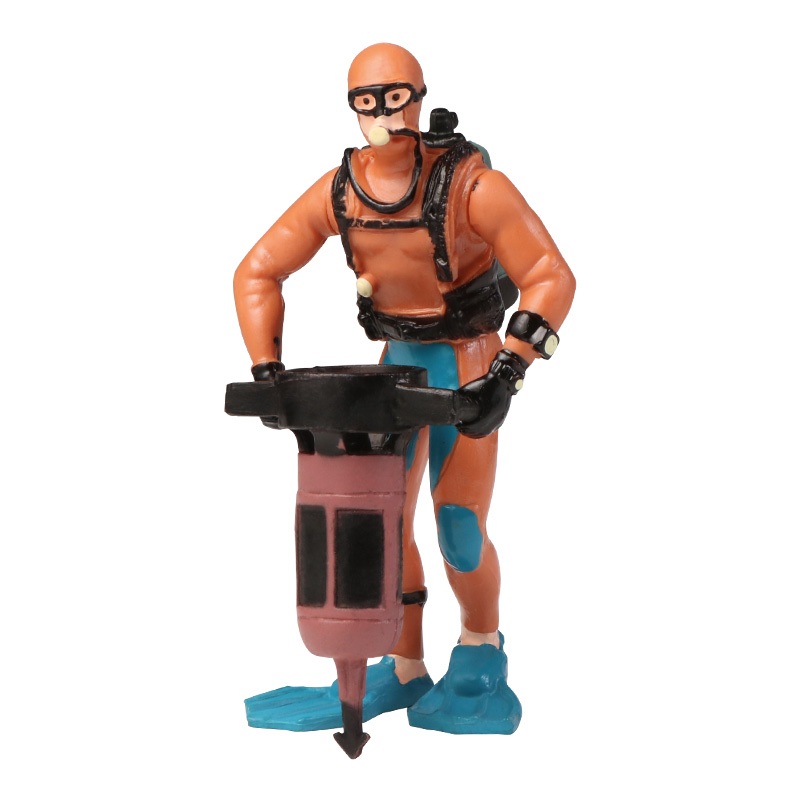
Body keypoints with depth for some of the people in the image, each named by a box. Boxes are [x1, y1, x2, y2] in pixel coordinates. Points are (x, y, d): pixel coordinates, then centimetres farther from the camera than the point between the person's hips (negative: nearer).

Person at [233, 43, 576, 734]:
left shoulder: (472, 183, -23)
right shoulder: (337, 192, -10)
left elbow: (551, 279, -23)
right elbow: (258, 273, -3)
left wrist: (506, 374, -31)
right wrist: (267, 373, -13)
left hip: (470, 363, -4)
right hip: (398, 362, 5)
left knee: (460, 529, -8)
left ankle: (481, 646, 20)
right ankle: (405, 672, 17)